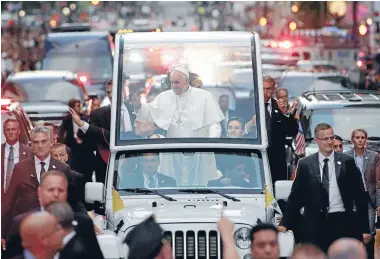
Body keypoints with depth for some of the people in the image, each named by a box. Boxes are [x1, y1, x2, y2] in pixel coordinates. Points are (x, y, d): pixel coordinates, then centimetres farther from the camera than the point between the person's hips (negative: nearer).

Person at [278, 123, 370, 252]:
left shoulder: (347, 162, 2)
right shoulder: (305, 164, 4)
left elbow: (359, 195, 4)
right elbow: (296, 196, 9)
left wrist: (364, 228, 1)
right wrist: (285, 223, 2)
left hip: (343, 223, 0)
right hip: (315, 224, 0)